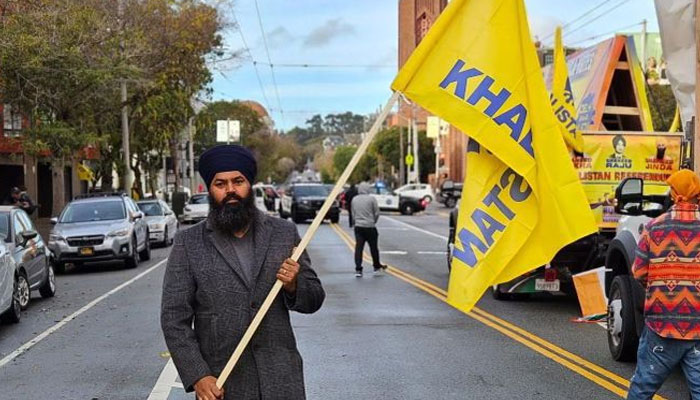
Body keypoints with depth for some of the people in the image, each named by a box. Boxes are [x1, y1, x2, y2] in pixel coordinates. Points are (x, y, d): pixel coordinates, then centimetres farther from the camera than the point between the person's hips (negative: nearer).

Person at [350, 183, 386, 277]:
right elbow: (377, 213, -3)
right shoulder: (371, 199, -7)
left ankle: (358, 269, -6)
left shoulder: (354, 199, 6)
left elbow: (353, 214, 10)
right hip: (370, 227, -3)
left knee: (358, 248, 1)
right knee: (374, 247, 11)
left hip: (358, 227, 3)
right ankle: (377, 267, 23)